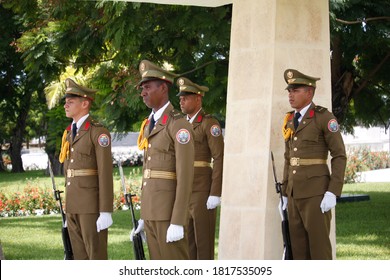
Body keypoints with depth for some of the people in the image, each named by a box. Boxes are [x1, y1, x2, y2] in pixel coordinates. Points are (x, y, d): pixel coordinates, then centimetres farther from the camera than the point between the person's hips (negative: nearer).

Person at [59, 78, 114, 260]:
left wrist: (105, 212, -19)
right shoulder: (69, 134, 16)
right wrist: (69, 210, 18)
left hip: (92, 203, -8)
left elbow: (106, 173, -14)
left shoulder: (98, 133, -9)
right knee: (80, 258, 8)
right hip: (73, 205, 8)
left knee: (97, 257, -6)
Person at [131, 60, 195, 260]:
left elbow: (185, 176, -16)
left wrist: (178, 222, -21)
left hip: (169, 211, -9)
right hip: (151, 211, 9)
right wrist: (144, 217, 18)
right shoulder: (149, 126, 17)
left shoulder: (178, 124, -11)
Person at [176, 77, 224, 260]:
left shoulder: (209, 123, -8)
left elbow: (220, 159, -14)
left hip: (203, 190, -7)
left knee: (203, 238, -5)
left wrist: (215, 194, -19)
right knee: (186, 238, 7)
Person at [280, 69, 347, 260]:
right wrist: (285, 193, 17)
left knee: (318, 246, -8)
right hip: (295, 192, 7)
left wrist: (333, 193, -18)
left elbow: (339, 156, -10)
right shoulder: (291, 121, 14)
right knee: (299, 247, 5)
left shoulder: (324, 117, -8)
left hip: (316, 191, -7)